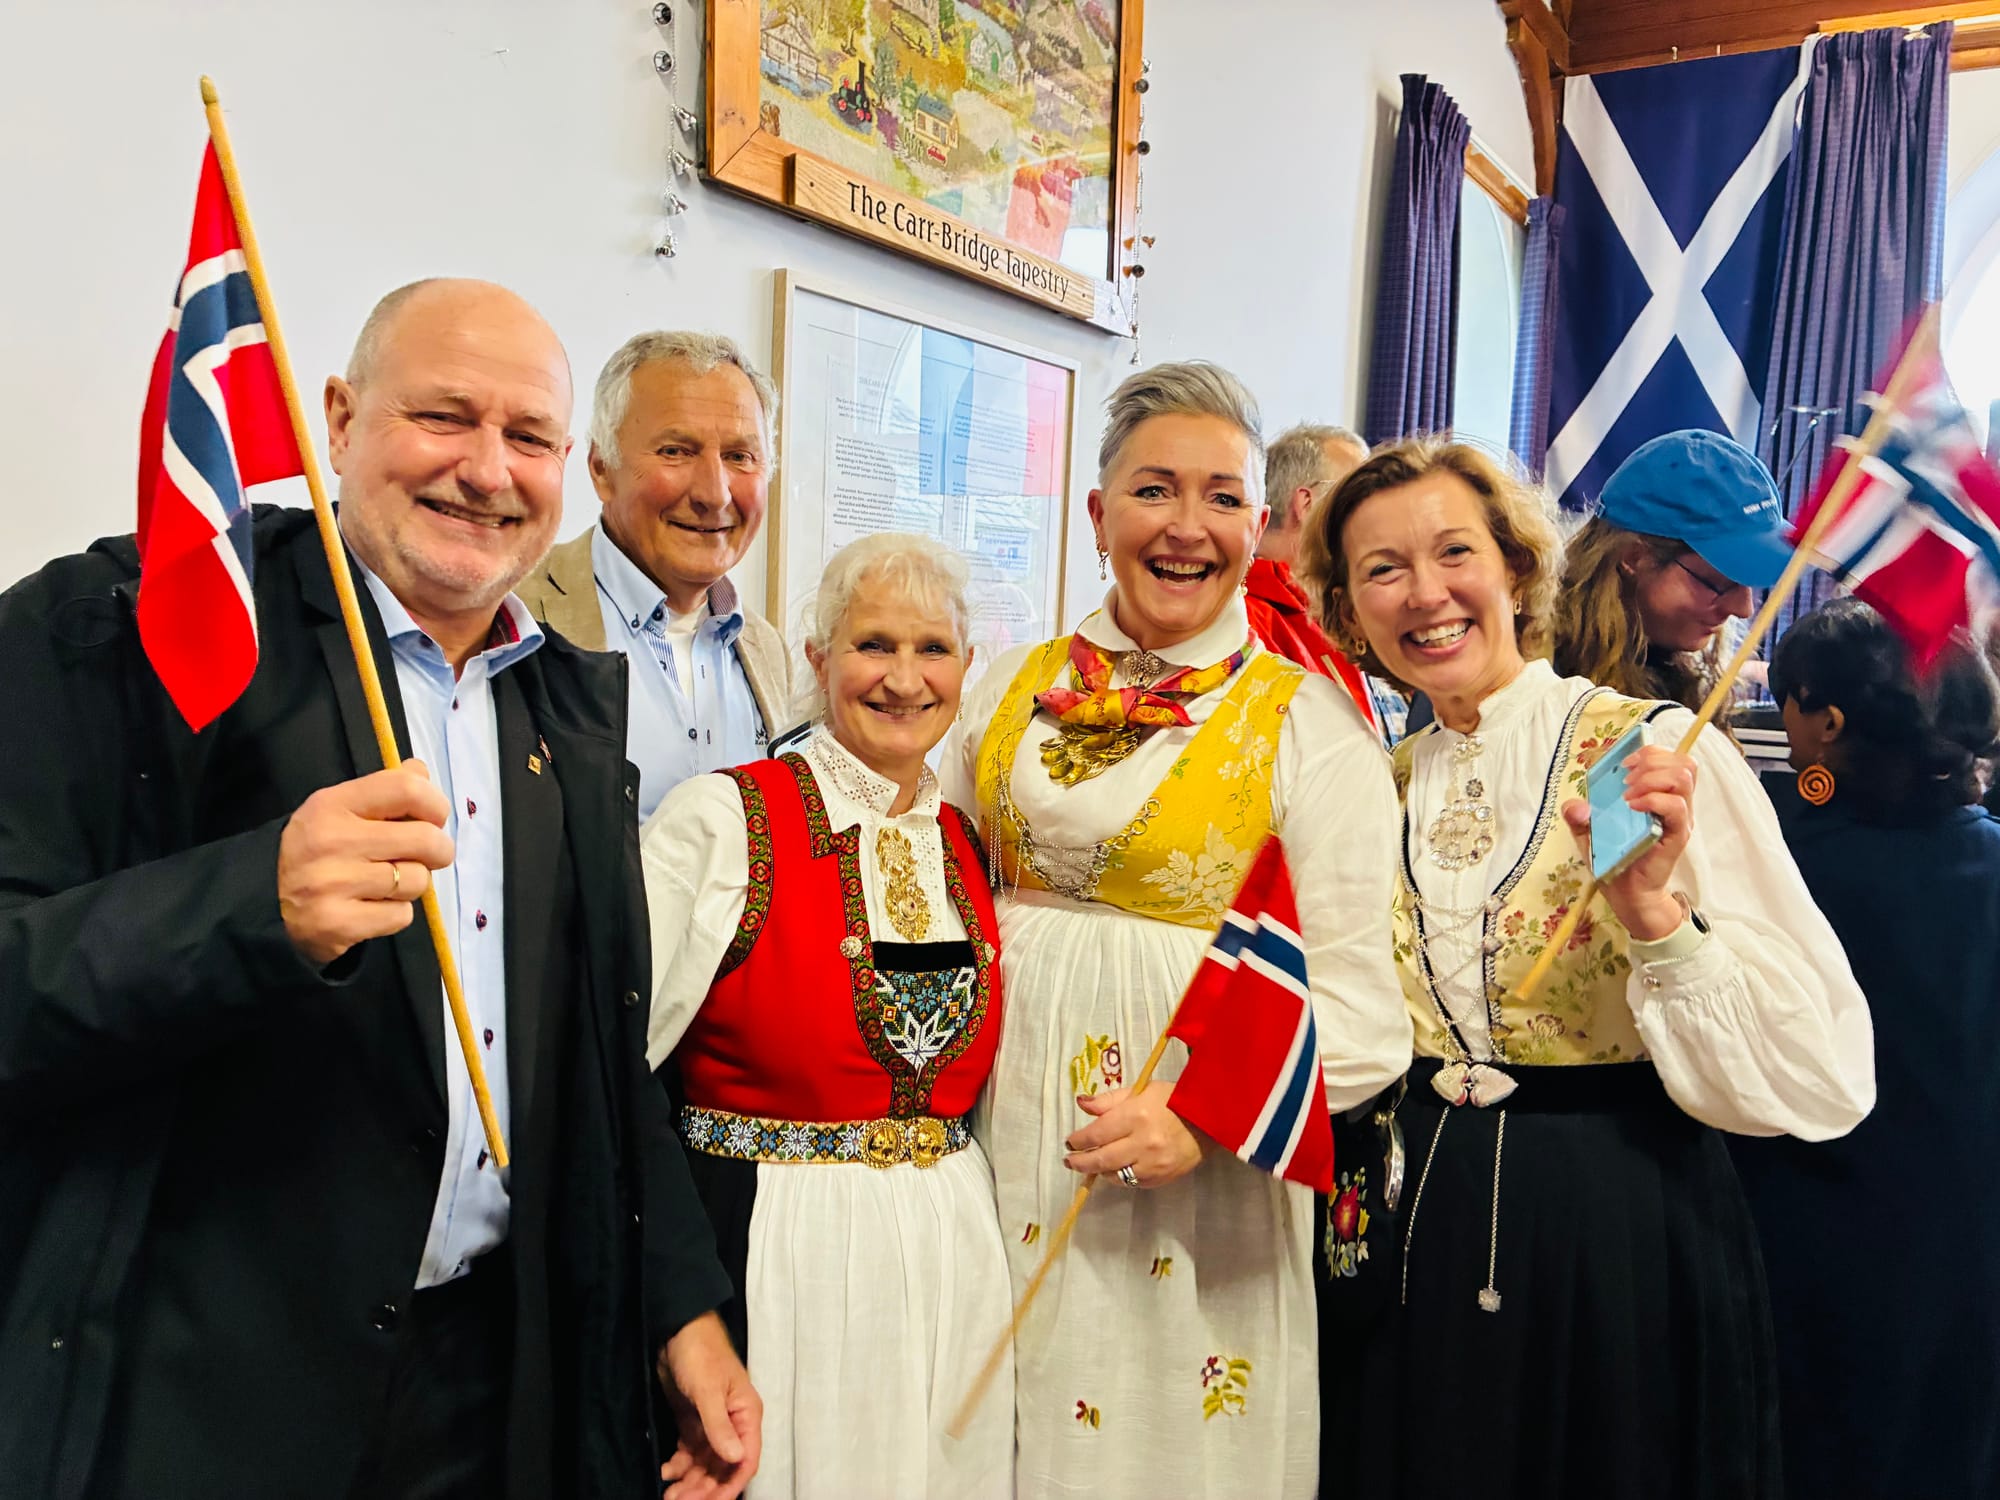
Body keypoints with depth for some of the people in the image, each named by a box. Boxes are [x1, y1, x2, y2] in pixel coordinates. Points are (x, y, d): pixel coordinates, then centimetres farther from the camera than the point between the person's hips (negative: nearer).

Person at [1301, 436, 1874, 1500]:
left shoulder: (1657, 753, -12)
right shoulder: (1380, 787, 2)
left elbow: (1820, 1075, -18)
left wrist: (1654, 913, -30)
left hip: (1618, 1249, -4)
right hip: (1412, 1243, 4)